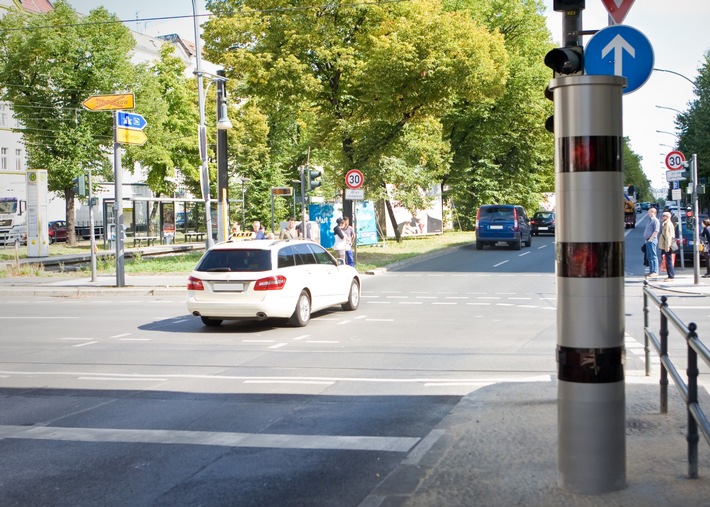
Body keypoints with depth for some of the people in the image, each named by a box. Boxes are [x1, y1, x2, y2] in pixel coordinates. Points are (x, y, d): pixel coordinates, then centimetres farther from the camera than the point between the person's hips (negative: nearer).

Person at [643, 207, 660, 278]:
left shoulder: (655, 221, -10)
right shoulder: (650, 220, 19)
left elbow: (656, 231, -20)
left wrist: (650, 239, -19)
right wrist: (646, 240, 16)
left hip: (652, 241, -10)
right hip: (648, 241, 10)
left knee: (653, 256, -9)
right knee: (649, 257, 11)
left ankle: (655, 272, -10)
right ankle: (651, 271, 15)